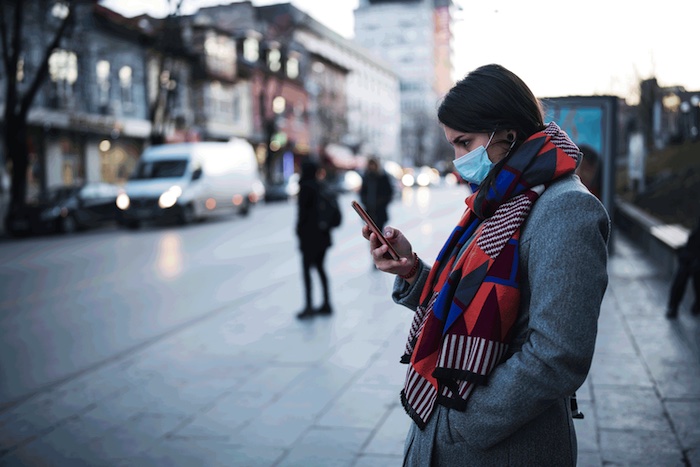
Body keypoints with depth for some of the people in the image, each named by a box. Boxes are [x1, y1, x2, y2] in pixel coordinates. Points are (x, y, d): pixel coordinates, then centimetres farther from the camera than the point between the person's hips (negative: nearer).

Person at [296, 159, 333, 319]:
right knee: (319, 267, 14)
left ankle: (309, 306, -3)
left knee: (306, 268, -2)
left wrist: (299, 229, -4)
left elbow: (303, 210, -15)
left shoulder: (306, 187, -13)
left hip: (310, 235, -8)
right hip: (323, 234, 8)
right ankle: (326, 304, 16)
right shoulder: (321, 186, 9)